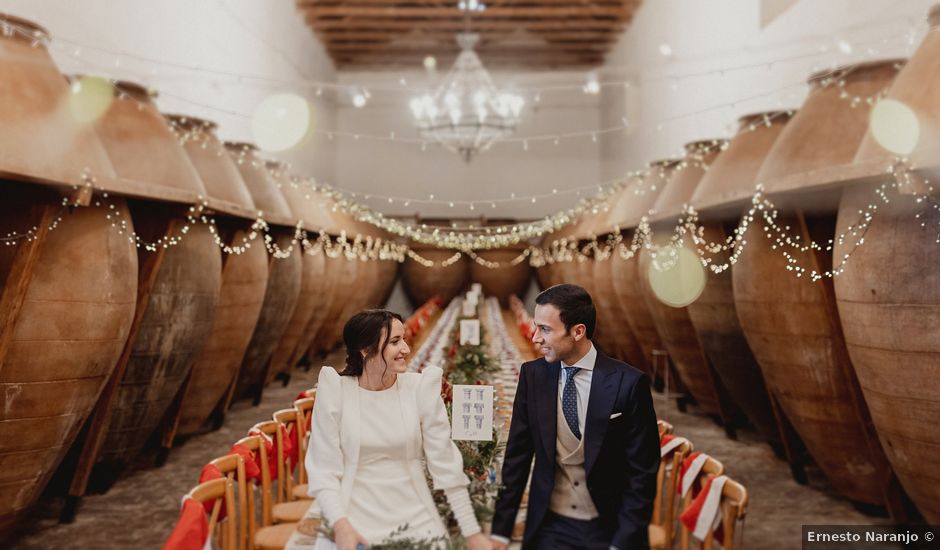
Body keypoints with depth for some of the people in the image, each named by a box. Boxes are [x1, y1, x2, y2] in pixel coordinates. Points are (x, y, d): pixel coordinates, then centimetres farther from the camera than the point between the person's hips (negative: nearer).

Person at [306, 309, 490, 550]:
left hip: (416, 522, 1)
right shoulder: (335, 390, -10)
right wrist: (340, 526, -21)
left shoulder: (421, 387, -8)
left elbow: (446, 464, -3)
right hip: (354, 524, -1)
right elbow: (323, 469, -7)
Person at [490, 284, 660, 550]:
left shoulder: (628, 383, -14)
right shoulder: (532, 374, -5)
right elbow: (517, 456, 0)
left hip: (608, 528, -2)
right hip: (548, 527, 2)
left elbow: (642, 473, -10)